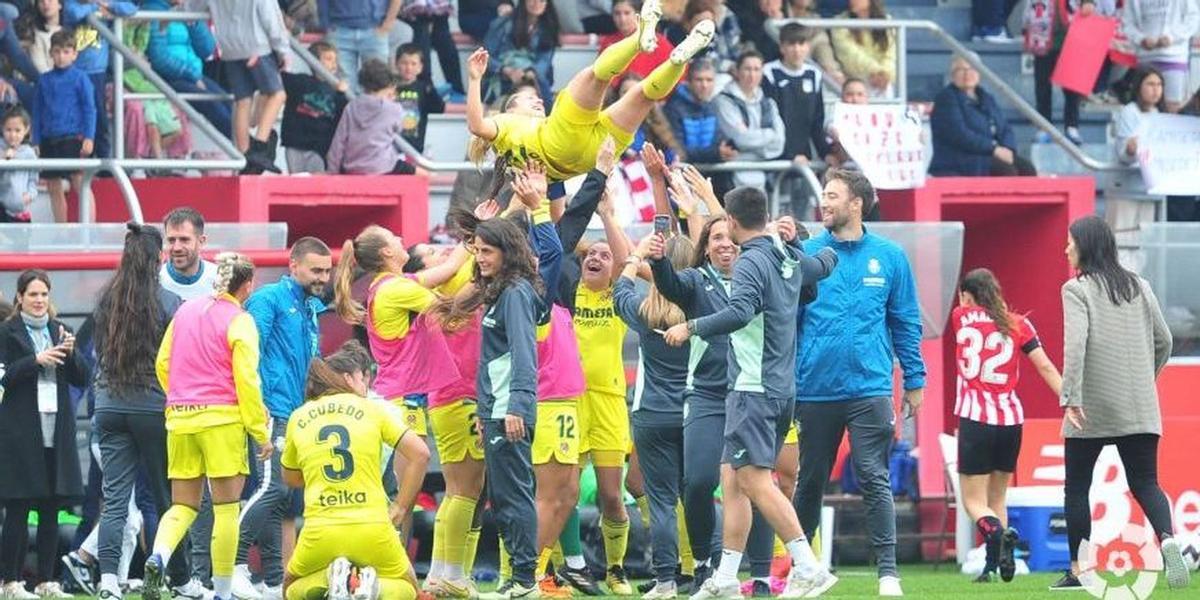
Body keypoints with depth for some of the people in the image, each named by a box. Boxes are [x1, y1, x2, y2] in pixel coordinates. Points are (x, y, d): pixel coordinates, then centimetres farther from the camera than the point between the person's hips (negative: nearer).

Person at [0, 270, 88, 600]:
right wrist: (36, 361, -19)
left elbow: (82, 379, 11)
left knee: (51, 510, 5)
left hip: (57, 432, 4)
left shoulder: (59, 330, 14)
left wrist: (70, 353, -7)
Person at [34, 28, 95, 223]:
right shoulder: (44, 80, 10)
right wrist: (36, 141, 10)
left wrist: (89, 138, -10)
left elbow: (90, 110, -2)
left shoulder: (80, 78, 0)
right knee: (54, 188, 8)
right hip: (49, 139, 5)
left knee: (80, 183, -10)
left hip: (73, 138, -5)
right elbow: (38, 111, 15)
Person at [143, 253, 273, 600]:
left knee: (183, 506, 10)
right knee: (226, 508, 3)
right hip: (222, 419, -5)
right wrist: (261, 433, -5)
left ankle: (158, 558, -18)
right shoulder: (239, 321, -7)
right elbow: (246, 381, -11)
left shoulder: (186, 311, 10)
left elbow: (162, 365, 16)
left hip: (180, 418, 5)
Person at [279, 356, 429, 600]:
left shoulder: (299, 418, 11)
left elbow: (291, 478, 24)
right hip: (372, 529, -1)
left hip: (319, 532, 1)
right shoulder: (373, 410, 6)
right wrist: (399, 507, 6)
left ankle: (330, 580, -8)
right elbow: (420, 454, 0)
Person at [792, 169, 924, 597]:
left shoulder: (889, 257, 4)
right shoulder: (805, 255, 3)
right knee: (810, 480, 11)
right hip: (815, 390, 1)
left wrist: (915, 380, 6)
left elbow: (906, 322, 8)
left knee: (874, 480, -7)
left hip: (869, 389, -1)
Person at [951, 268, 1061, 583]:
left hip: (975, 419, -3)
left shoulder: (961, 318, 2)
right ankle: (993, 565, 9)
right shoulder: (1018, 324, 5)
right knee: (997, 498, 17)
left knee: (974, 501, 1)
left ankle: (996, 533, -30)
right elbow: (1046, 367, -1)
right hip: (1011, 419, 3)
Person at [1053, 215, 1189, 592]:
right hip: (1140, 411, 4)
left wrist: (1070, 397, -21)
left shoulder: (1077, 289, -6)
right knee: (1145, 483, 5)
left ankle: (1077, 569, 11)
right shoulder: (1138, 287, 11)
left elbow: (1076, 342, -18)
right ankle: (1167, 538, -23)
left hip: (1091, 407, -4)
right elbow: (1164, 341, 13)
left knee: (1077, 486, 9)